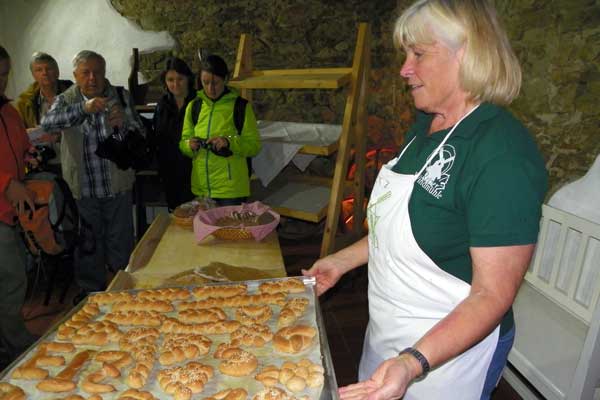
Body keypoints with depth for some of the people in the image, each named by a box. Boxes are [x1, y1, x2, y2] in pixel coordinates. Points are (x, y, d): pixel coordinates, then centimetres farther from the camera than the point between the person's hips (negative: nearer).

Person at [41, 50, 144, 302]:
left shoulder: (121, 97, 1)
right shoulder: (66, 100, 1)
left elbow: (141, 136, -2)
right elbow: (47, 123, -19)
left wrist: (122, 125, -24)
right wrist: (83, 108, -33)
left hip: (117, 186, 0)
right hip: (82, 188, 1)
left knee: (120, 241, 9)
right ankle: (91, 289, 30)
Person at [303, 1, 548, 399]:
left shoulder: (504, 154, -26)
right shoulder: (426, 127, 1)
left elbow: (493, 295, -25)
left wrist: (413, 363, -35)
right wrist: (343, 260, 9)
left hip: (450, 348, -7)